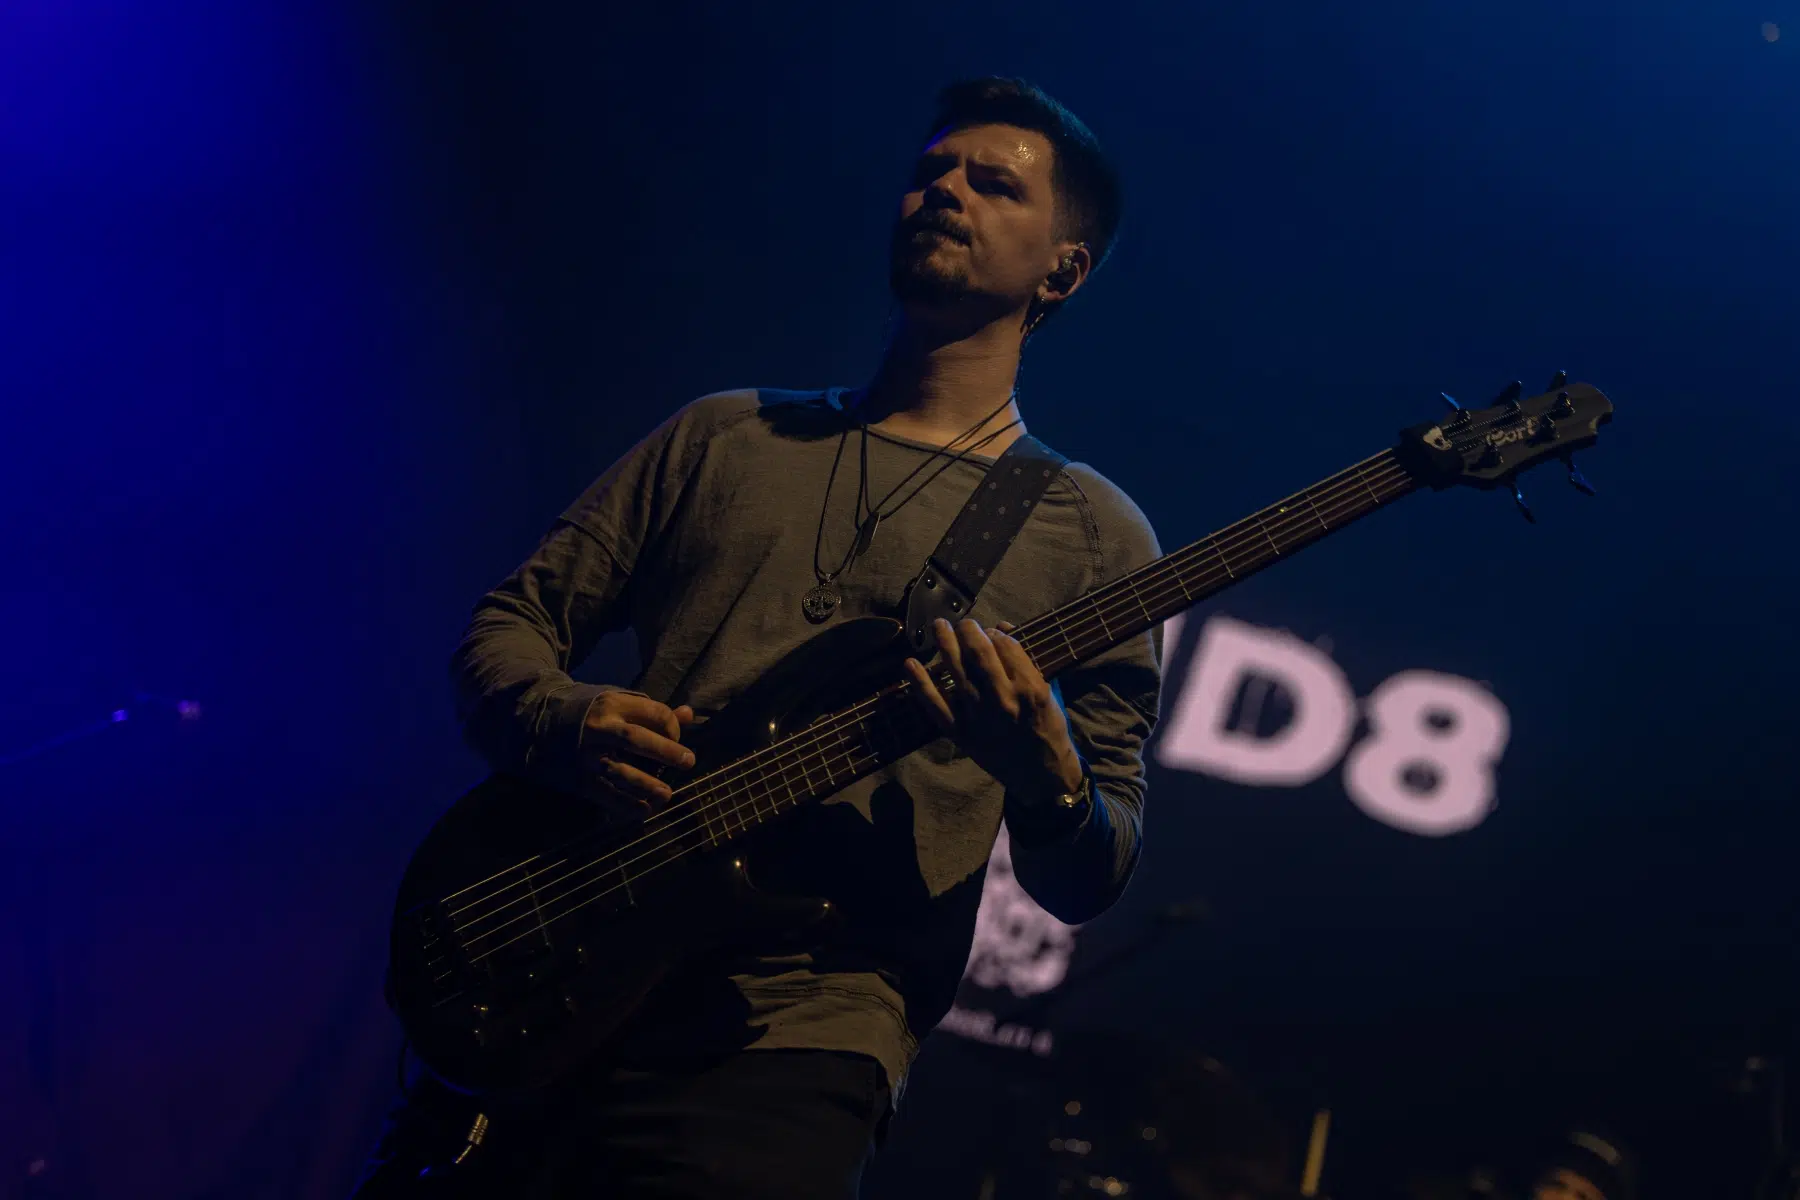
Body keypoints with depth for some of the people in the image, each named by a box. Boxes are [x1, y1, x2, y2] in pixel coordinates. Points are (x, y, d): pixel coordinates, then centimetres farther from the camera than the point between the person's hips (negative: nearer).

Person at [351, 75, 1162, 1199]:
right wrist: (568, 726, -7)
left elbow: (1087, 884, 5)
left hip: (792, 1051, -3)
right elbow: (508, 628, 16)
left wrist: (1047, 782, -18)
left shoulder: (1088, 534, 7)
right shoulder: (725, 435, 17)